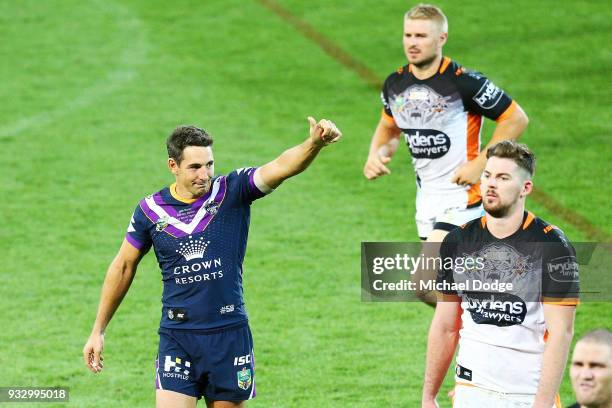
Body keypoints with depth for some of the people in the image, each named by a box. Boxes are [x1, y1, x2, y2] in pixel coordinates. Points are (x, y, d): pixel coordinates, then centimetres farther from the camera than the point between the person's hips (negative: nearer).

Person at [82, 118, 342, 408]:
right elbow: (123, 267, 12)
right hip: (176, 338, 0)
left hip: (230, 334, 0)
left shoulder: (232, 191, -5)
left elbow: (281, 167, -22)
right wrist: (98, 331, 15)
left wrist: (315, 143, -44)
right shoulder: (151, 210, -1)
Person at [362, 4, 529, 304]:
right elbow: (388, 127, 23)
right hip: (426, 198, 7)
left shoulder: (464, 82, -17)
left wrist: (480, 164, -16)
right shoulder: (395, 84, 3)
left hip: (462, 197, -7)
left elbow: (516, 118, -12)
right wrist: (376, 154, 2)